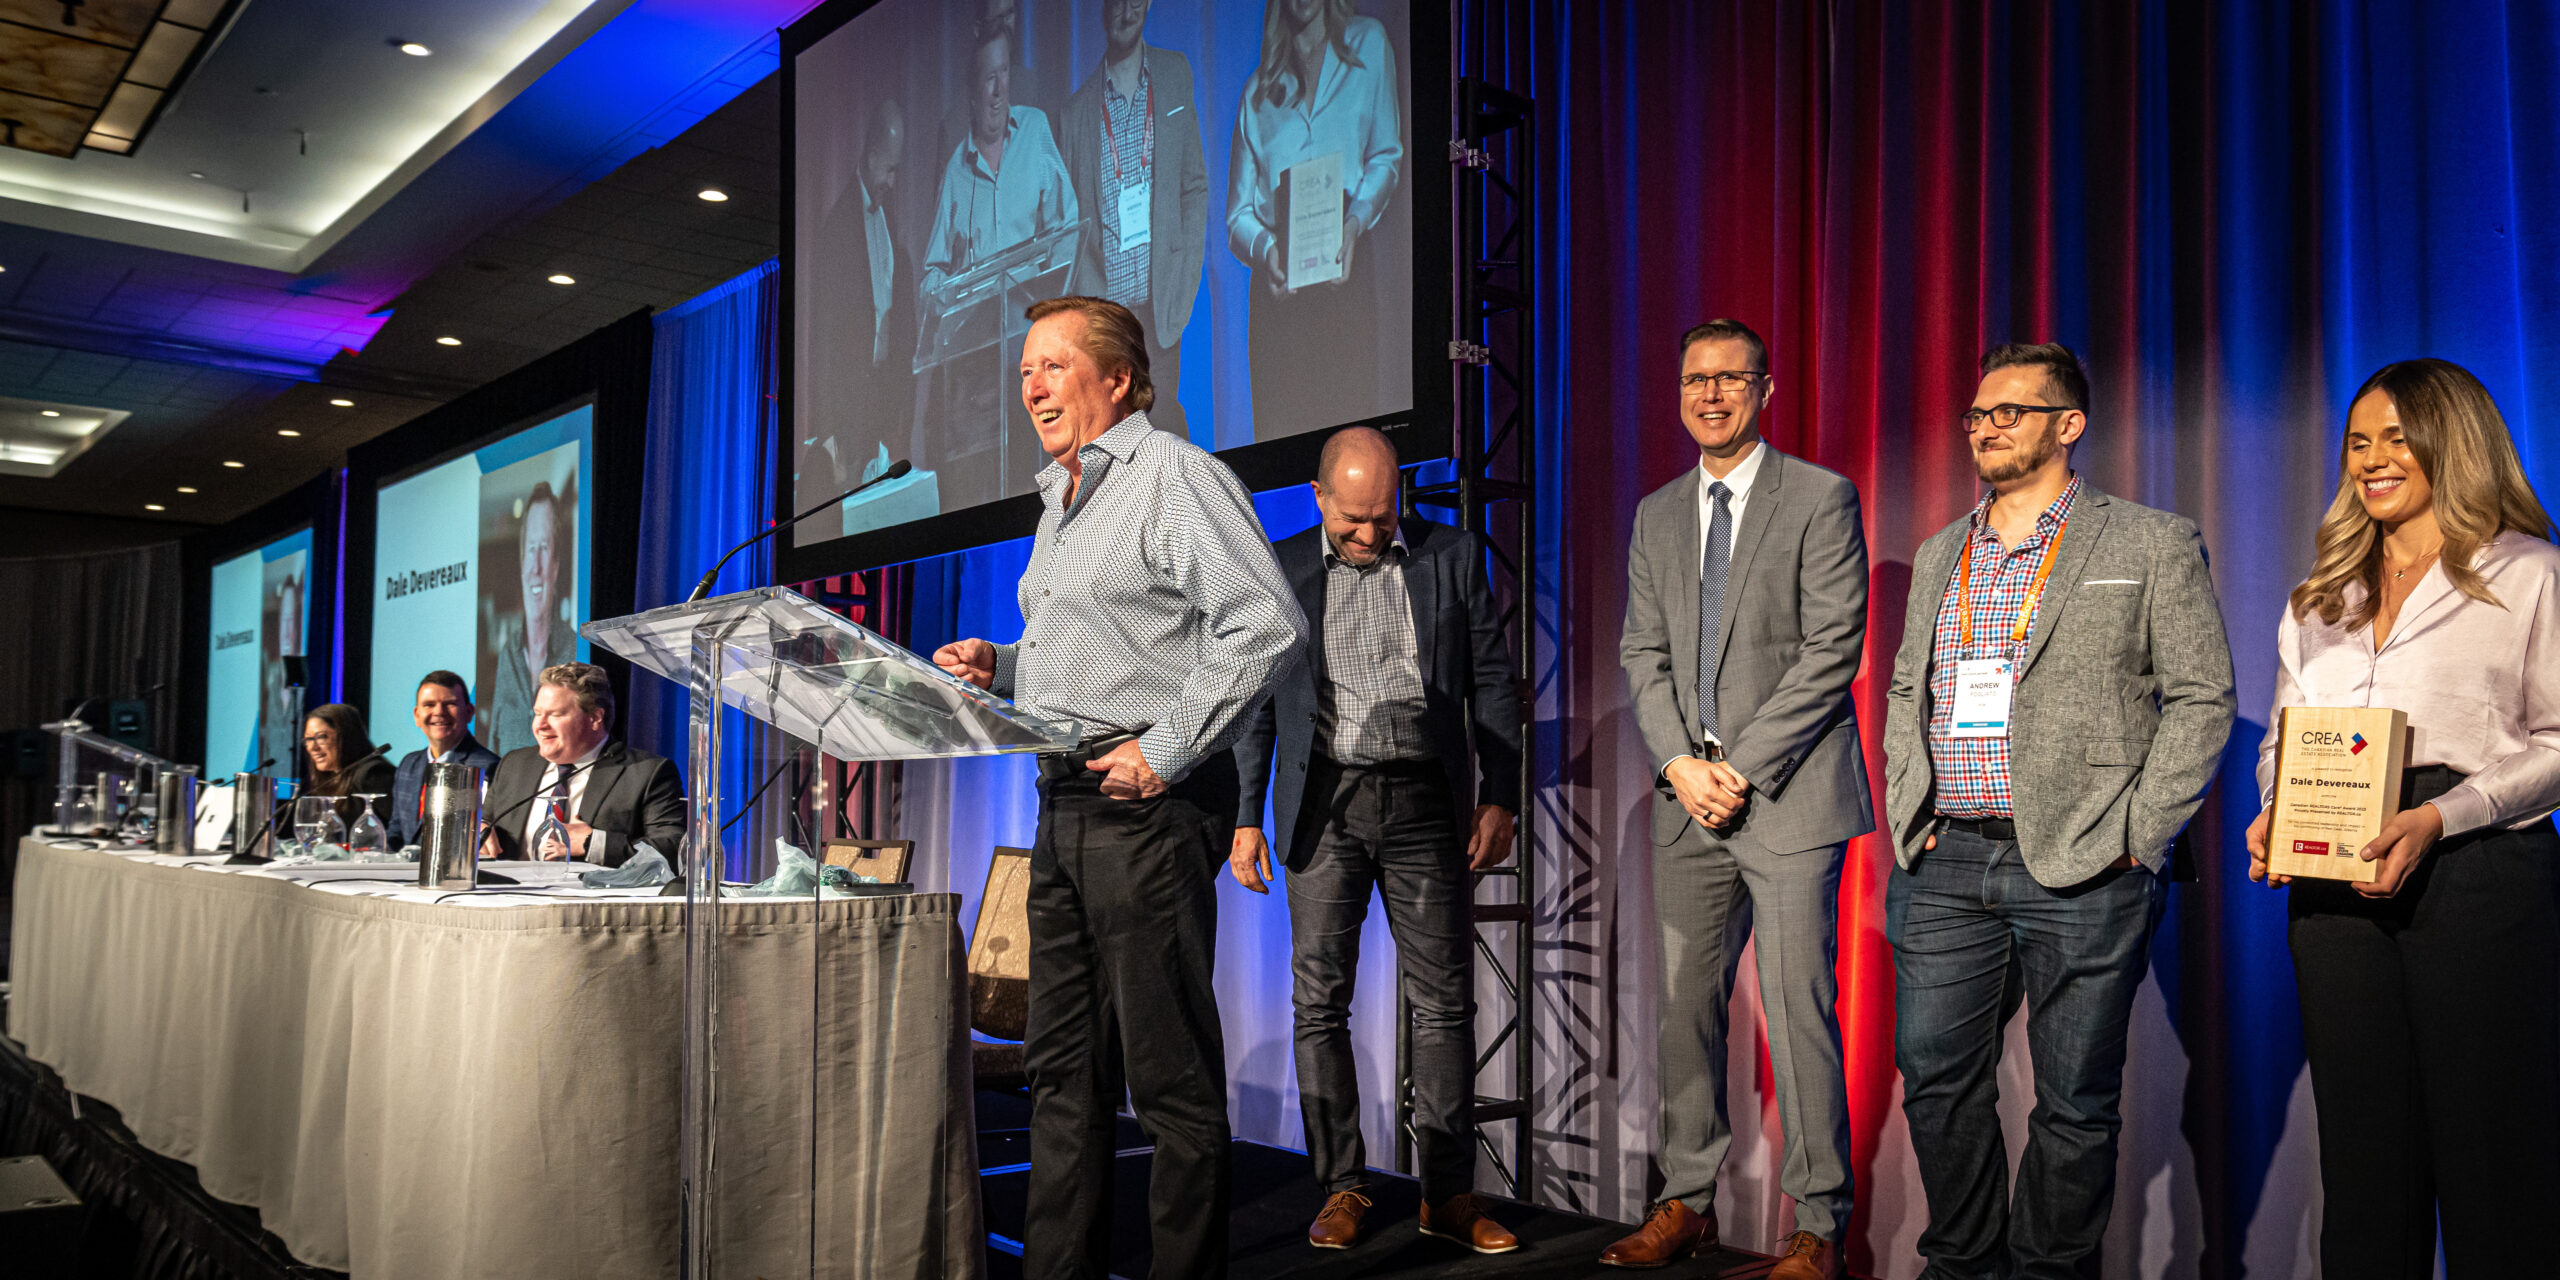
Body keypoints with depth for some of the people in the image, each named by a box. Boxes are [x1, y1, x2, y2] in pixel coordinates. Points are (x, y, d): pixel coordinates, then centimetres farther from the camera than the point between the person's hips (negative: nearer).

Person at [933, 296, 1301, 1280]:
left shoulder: (1174, 475, -7)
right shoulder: (1059, 503, 21)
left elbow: (1267, 628, -17)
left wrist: (1166, 752, -18)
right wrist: (1002, 669, 11)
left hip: (1149, 802, -9)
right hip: (1064, 801, 9)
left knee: (1171, 1073, -3)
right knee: (1063, 1068, 13)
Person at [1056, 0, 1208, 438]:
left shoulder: (1176, 75, 7)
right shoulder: (1077, 110, 2)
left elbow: (1196, 185, 9)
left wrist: (1184, 279, -1)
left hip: (1159, 301, 1)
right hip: (1104, 302, 0)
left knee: (1163, 414, -3)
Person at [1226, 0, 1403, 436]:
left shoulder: (1369, 44, 14)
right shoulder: (1257, 89, 15)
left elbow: (1387, 156, 10)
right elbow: (1238, 216, 12)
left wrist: (1354, 224, -9)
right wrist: (1265, 248, -12)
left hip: (1346, 274, -1)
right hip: (1277, 287, 1)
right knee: (1277, 431, -6)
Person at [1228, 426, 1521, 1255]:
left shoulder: (1452, 557, 6)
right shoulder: (1279, 571, 6)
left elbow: (1492, 682, 8)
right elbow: (1254, 703, 8)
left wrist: (1499, 798, 2)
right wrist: (1245, 818, 2)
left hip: (1424, 801, 0)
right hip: (1324, 803, 0)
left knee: (1444, 1000, 2)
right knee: (1321, 1001, 2)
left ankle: (1449, 1193, 12)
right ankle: (1341, 1189, 13)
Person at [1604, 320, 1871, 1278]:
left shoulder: (1821, 498, -1)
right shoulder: (1656, 514, 15)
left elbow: (1831, 651, -8)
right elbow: (1644, 652, 12)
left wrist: (1743, 770, -12)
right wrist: (1680, 762, -4)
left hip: (1789, 795, -5)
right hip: (1688, 799, 5)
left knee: (1799, 1012, -2)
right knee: (1686, 1008, 8)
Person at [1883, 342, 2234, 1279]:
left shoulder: (2151, 545, 1)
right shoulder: (1940, 556, 16)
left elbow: (2202, 699, -2)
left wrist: (2134, 836, -9)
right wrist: (1906, 813, 9)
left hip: (2081, 872, -4)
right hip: (1946, 864, 5)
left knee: (2074, 1102, 5)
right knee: (1936, 1079, 8)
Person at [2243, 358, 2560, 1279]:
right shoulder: (2322, 598, 19)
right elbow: (2282, 739, 19)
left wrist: (2441, 817, -17)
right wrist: (2273, 816, -1)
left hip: (2480, 871, -4)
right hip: (2334, 885, 5)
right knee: (2362, 1144, 9)